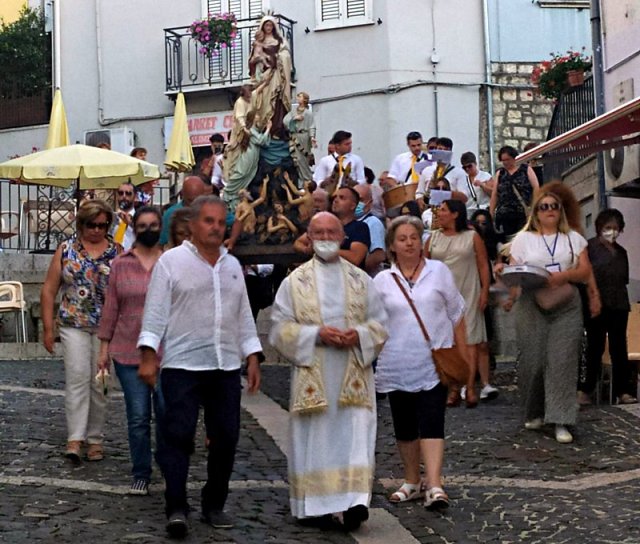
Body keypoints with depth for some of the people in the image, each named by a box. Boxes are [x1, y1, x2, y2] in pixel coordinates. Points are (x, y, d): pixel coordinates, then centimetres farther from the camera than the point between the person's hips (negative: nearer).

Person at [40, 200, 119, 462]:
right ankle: (75, 438, -15)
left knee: (99, 382, 4)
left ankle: (95, 439, 14)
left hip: (107, 327, 1)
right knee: (77, 376, -13)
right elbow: (49, 290, 6)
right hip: (73, 325, -1)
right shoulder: (66, 249, 5)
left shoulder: (117, 252, 4)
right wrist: (48, 328, 1)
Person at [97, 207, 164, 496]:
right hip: (129, 351, 1)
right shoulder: (121, 263, 5)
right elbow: (111, 306, 8)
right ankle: (141, 475, 13)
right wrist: (104, 347, 6)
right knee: (138, 416, 1)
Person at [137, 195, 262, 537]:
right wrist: (149, 355, -11)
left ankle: (214, 506, 17)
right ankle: (176, 509, -4)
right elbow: (156, 311, -3)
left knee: (225, 437, 6)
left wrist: (252, 358, 15)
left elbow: (244, 315, 20)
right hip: (182, 366, -5)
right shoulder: (172, 261, 1)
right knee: (178, 436, -8)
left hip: (227, 367, 5)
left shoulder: (232, 265, 17)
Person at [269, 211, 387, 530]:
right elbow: (280, 330, 0)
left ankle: (355, 501, -12)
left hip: (353, 375, 1)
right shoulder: (294, 282, 6)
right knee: (315, 438, 2)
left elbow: (379, 324, 11)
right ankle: (314, 504, 11)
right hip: (312, 377, -1)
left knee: (355, 435, -9)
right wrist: (316, 334, -14)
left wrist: (359, 335, -10)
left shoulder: (360, 280, 12)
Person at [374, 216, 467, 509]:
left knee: (431, 423, -12)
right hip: (397, 367, 2)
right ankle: (412, 482, 25)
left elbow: (456, 315, 9)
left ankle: (434, 485, -15)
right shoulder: (382, 281, 7)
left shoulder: (439, 272, 5)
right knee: (404, 427, 10)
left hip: (434, 364, -2)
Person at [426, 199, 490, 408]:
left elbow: (483, 266, 2)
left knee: (469, 340, -5)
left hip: (468, 296, -2)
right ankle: (453, 388, 2)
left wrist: (485, 291, -7)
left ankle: (470, 387, -6)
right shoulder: (434, 238, 12)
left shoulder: (472, 237, 4)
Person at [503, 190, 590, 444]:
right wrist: (510, 298, -13)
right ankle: (534, 413, 16)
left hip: (566, 308, 1)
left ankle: (561, 421, -9)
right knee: (532, 361, -4)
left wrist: (564, 275, -13)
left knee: (563, 361, -9)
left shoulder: (574, 238, 13)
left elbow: (585, 271, 7)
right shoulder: (524, 238, 10)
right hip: (531, 308, 0)